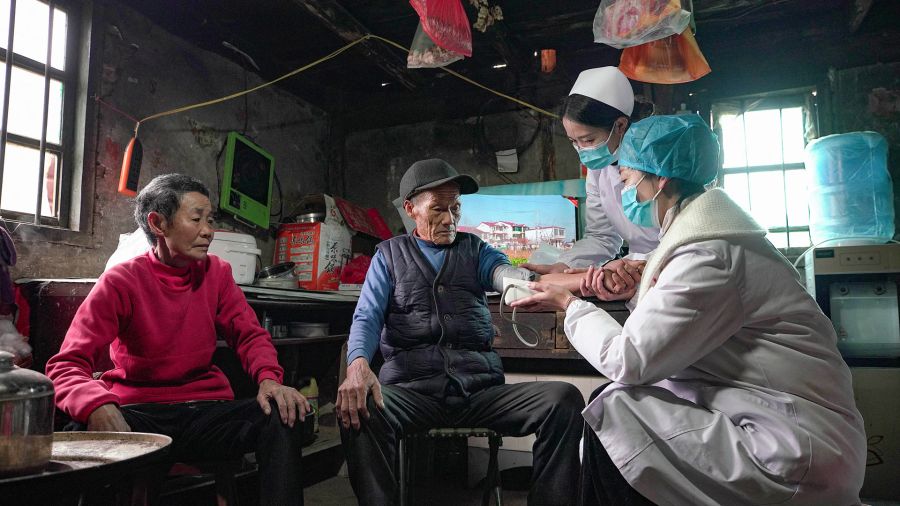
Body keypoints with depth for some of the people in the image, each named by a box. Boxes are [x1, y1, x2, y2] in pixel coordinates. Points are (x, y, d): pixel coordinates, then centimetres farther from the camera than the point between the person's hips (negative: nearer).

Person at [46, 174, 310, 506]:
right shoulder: (120, 282, -7)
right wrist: (97, 406, -37)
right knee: (91, 434, -35)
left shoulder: (216, 273, 5)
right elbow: (66, 366, -13)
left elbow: (249, 334, 4)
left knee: (282, 417, -23)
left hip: (205, 410, 3)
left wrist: (269, 378, -19)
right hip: (139, 413, -2)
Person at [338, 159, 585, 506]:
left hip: (481, 387, 2)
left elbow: (504, 273, -5)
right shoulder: (389, 255, 15)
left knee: (565, 399, -22)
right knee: (359, 412, -33)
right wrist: (358, 364, -23)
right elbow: (367, 317, 2)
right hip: (411, 389, -1)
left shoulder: (474, 250, 18)